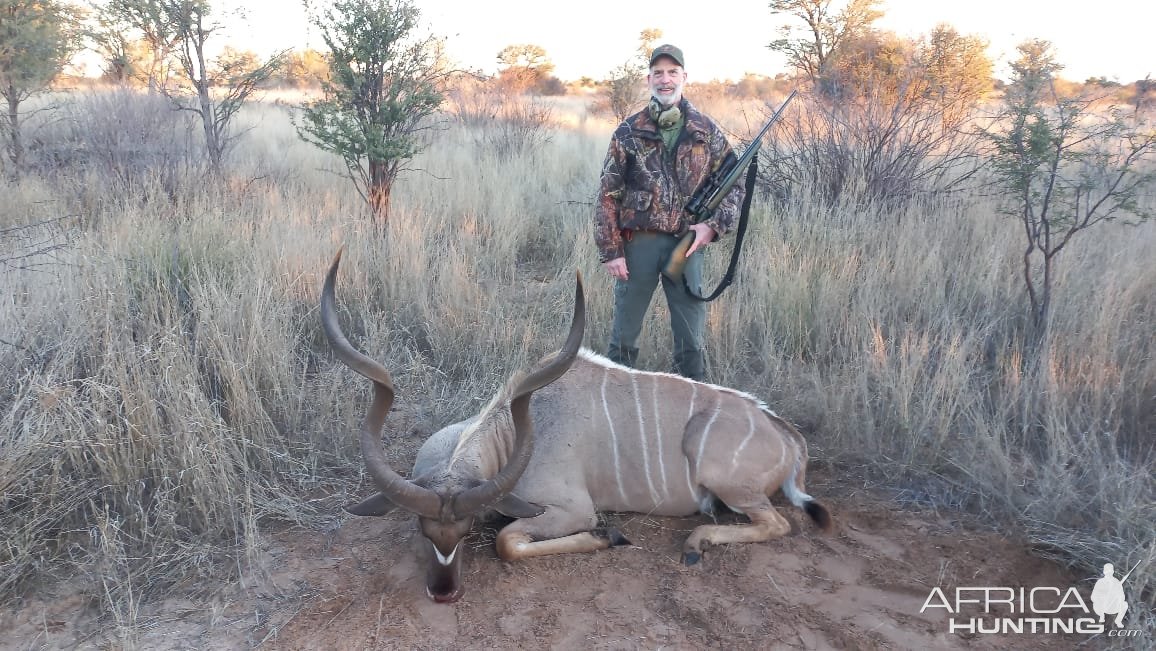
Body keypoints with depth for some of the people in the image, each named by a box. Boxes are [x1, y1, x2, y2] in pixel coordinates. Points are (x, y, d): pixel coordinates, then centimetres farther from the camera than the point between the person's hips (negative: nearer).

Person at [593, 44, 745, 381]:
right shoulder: (628, 133, 0)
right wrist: (611, 251, -8)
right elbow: (608, 195, -2)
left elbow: (734, 184, 9)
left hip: (686, 243, 1)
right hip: (638, 243, -1)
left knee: (691, 336, 7)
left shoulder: (706, 132, 4)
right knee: (624, 331, 8)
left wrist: (714, 224, -7)